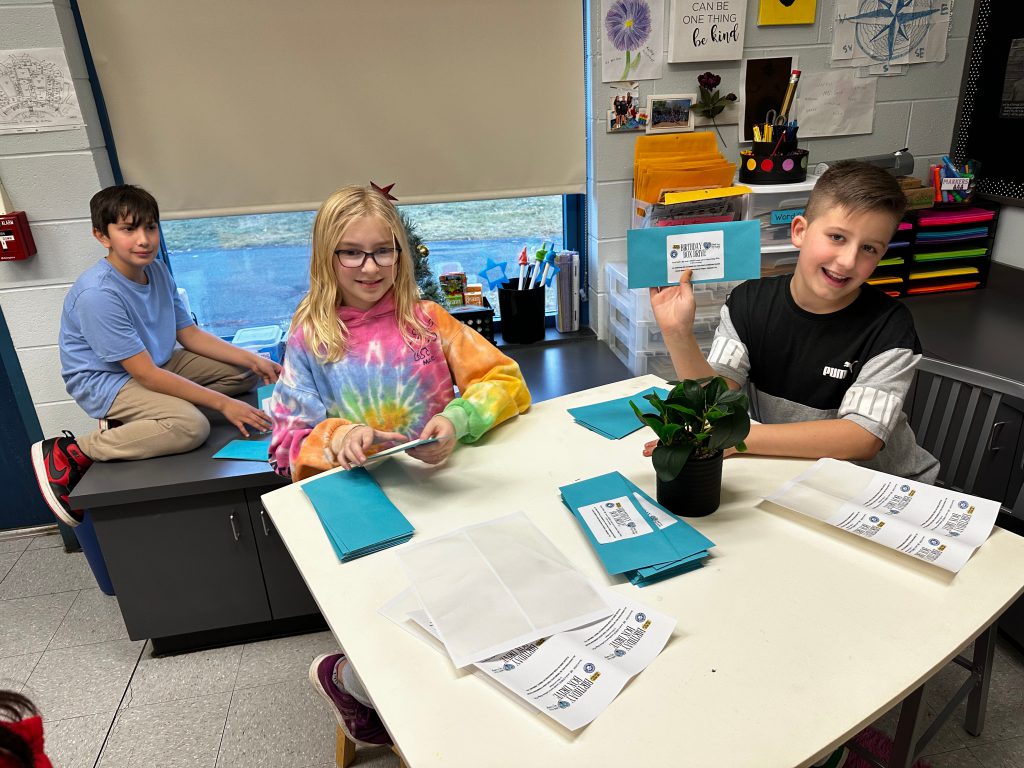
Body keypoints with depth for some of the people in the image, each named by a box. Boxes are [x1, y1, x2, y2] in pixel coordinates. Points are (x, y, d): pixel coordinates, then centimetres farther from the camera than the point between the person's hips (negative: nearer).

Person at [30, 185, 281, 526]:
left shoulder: (158, 271, -3)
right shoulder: (97, 293, -27)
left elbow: (189, 335, 3)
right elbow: (145, 373, -27)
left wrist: (252, 359, -10)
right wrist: (222, 403, -30)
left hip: (157, 363, 9)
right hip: (105, 381, -8)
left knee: (244, 373, 1)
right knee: (191, 426, -32)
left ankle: (129, 421, -2)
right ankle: (70, 453, -11)